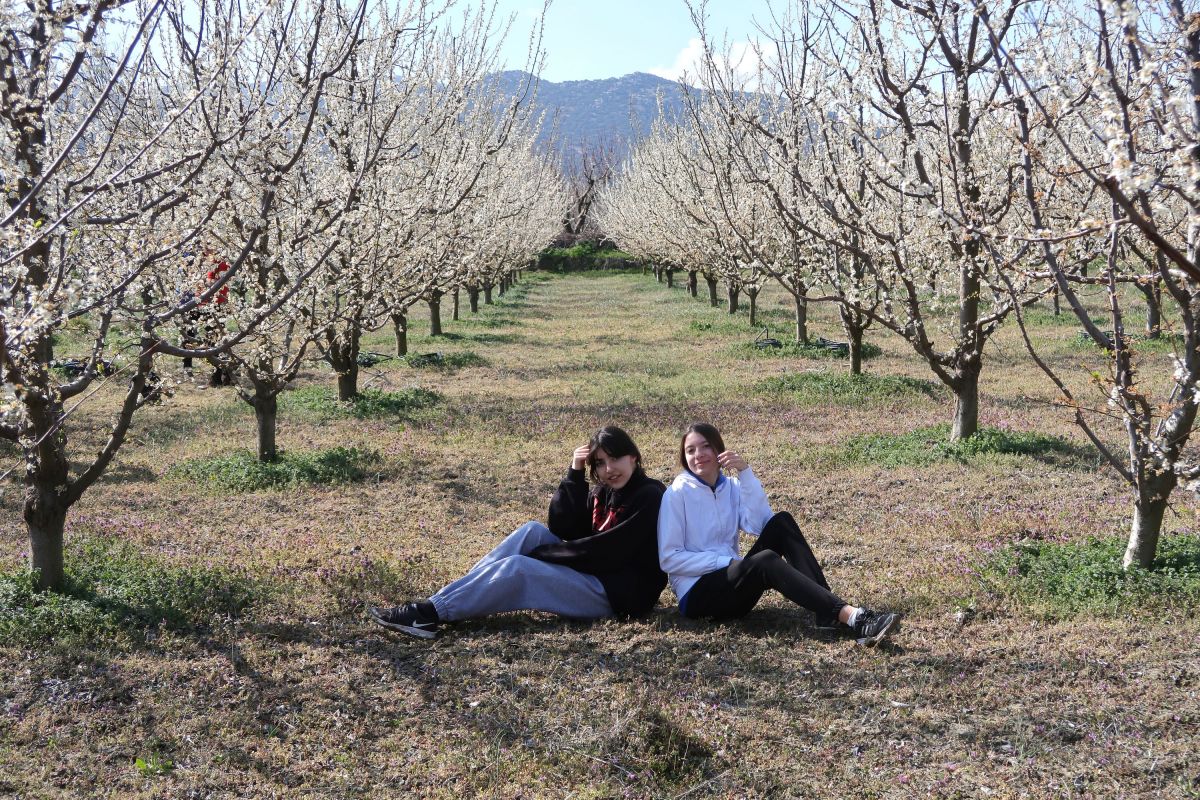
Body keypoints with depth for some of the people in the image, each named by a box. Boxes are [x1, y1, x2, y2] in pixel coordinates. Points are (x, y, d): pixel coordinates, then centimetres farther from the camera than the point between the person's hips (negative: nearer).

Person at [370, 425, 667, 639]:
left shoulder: (650, 497, -13)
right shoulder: (602, 492, 12)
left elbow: (608, 551, -20)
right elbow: (561, 528, 2)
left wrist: (541, 554, -13)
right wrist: (575, 474, -8)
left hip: (619, 593, -8)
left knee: (516, 568, -21)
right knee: (533, 531, -10)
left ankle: (430, 613, -19)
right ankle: (438, 603, -14)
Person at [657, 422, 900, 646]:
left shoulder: (731, 487, 10)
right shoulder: (677, 494, -5)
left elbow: (759, 524, -9)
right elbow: (669, 558, -10)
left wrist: (745, 472, -15)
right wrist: (725, 561, -17)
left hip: (733, 582, 6)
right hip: (697, 596, -6)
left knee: (781, 522, -15)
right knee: (765, 560, -33)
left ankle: (829, 614, -27)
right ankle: (850, 616, -44)